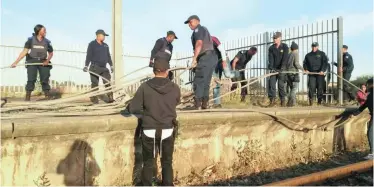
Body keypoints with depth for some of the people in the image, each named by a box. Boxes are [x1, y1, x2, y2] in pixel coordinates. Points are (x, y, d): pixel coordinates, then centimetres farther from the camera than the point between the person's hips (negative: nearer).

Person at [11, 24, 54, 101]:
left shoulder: (47, 42, 1)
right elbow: (24, 51, -9)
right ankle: (27, 96, -7)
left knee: (45, 79, -2)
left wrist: (47, 61, -8)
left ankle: (47, 96, 2)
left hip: (43, 62, 2)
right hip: (32, 61, -1)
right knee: (31, 79, -9)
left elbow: (51, 53, 11)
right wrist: (16, 62, -16)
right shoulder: (31, 40, -4)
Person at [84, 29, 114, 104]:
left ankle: (110, 98, -3)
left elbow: (108, 56, 23)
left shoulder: (105, 45, 18)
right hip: (95, 67, -5)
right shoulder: (92, 44, 0)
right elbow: (88, 56, -6)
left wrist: (111, 65, 20)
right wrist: (86, 66, -13)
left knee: (108, 83, -5)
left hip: (104, 68, 5)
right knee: (95, 84, -1)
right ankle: (94, 99, 5)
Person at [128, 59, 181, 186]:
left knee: (148, 163, 13)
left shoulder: (145, 87, -10)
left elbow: (132, 108, -8)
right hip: (167, 131, 1)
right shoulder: (175, 88, -5)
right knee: (167, 163, 15)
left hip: (149, 131, -1)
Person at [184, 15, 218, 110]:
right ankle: (204, 104, 10)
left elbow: (199, 43, -19)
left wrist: (194, 59, -24)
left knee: (198, 81, -10)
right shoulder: (204, 29, 27)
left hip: (206, 58, -10)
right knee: (205, 82, 10)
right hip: (212, 57, 10)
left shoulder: (198, 29, -2)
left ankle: (197, 105, -13)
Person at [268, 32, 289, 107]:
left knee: (281, 85, -1)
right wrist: (271, 68, -17)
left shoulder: (285, 47, -3)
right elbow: (271, 59, -4)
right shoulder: (271, 48, 5)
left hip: (281, 69, -3)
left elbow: (284, 59, -12)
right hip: (273, 69, 3)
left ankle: (283, 100, 11)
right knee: (271, 84, -5)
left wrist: (281, 68, -21)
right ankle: (272, 100, 2)